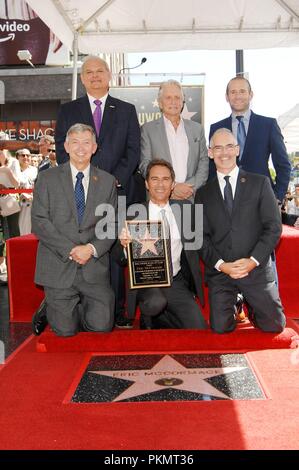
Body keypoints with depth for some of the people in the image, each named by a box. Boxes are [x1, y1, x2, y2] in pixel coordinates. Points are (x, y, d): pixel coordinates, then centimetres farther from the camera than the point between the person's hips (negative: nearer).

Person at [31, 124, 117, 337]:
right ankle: (50, 310, 31)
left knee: (102, 325, -4)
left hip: (94, 266, 2)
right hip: (59, 266, -1)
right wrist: (70, 250, -14)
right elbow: (39, 223, -4)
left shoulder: (107, 181, 9)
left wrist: (92, 248, -12)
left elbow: (112, 224, 6)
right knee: (65, 330, 0)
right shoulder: (47, 178, 3)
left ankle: (80, 306, 26)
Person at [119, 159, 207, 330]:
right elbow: (120, 259, 0)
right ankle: (148, 321, 2)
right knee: (156, 302, -34)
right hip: (145, 282, -2)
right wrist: (125, 245, -21)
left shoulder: (186, 210, 7)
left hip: (177, 283, 2)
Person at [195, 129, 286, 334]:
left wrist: (253, 260, -13)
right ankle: (234, 307, 30)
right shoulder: (203, 194, 8)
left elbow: (274, 227, -3)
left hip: (256, 269, -1)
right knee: (220, 328, -1)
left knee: (274, 326, 3)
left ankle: (251, 307, 33)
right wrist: (220, 264, -11)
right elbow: (202, 237, 3)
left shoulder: (260, 183, 3)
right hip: (219, 272, 1)